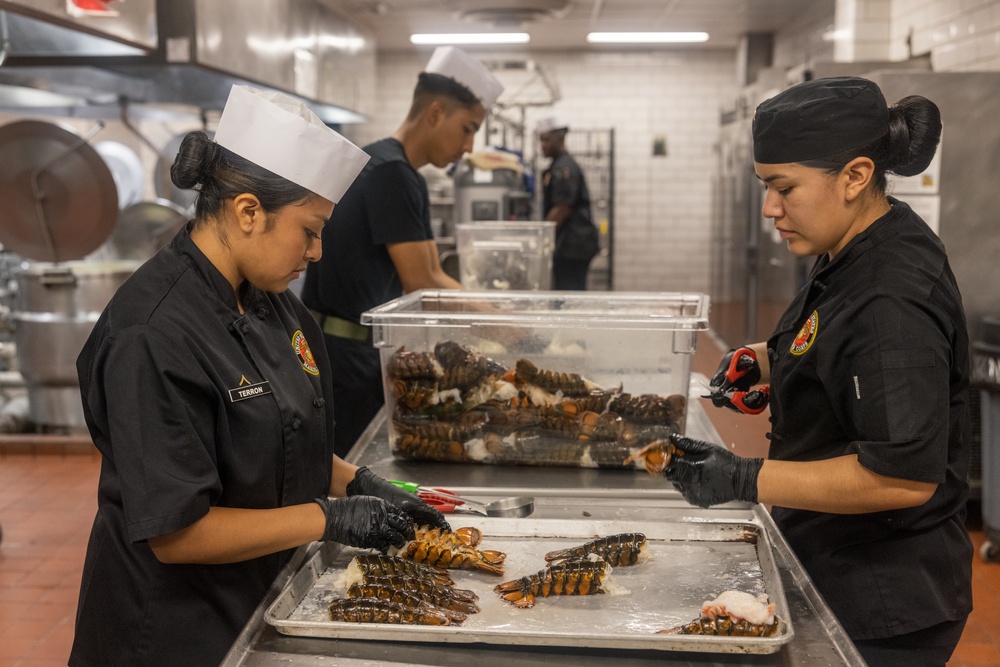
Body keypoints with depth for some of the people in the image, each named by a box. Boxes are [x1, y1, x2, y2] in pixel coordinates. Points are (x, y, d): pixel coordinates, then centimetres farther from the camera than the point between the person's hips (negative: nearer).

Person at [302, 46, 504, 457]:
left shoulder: (405, 177, 13)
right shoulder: (389, 172, -18)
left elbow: (434, 276, 14)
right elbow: (420, 285, -20)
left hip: (363, 350, 10)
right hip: (342, 355, -10)